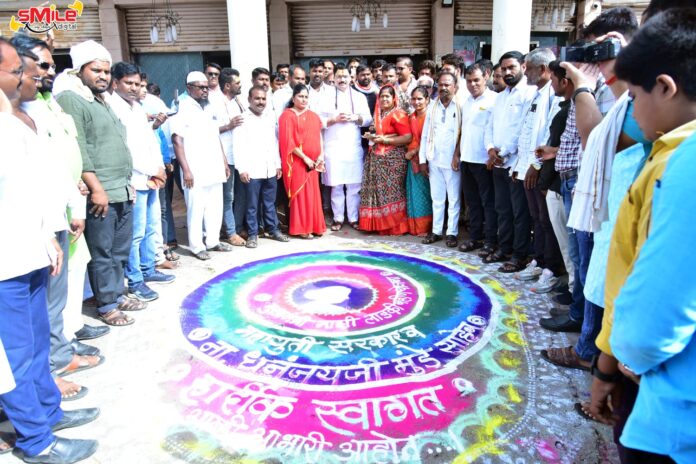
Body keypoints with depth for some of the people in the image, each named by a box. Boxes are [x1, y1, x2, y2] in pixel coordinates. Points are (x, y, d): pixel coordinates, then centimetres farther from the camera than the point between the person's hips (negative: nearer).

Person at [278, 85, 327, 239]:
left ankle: (314, 226, 16)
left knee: (314, 194, 8)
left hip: (313, 162, 6)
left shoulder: (313, 116, 14)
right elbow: (288, 141, -12)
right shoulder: (287, 116, -6)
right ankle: (301, 228, 4)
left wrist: (321, 155, 0)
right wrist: (305, 158, -15)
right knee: (300, 194, -3)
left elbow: (318, 137, 16)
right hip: (297, 162, -6)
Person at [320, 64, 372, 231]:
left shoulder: (359, 97, 12)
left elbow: (368, 119, 7)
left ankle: (353, 218, 12)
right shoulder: (326, 97, 6)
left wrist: (355, 118, -10)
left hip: (354, 147, 2)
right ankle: (338, 218, 11)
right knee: (336, 185, 1)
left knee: (354, 185, 2)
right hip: (333, 147, -1)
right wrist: (335, 119, -13)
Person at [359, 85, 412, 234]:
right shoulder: (379, 113, 15)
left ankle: (395, 225, 5)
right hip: (377, 158, 8)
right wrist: (372, 136, 10)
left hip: (392, 159, -8)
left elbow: (408, 138, -17)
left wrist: (385, 140, -16)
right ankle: (379, 223, 16)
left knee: (391, 191, -5)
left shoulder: (398, 114, -9)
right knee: (377, 190, 7)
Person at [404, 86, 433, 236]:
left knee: (425, 192, 0)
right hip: (413, 159, 7)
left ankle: (426, 227, 8)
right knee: (415, 192, 10)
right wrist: (410, 152, 4)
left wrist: (414, 151, -9)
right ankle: (416, 226, 18)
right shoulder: (411, 118, 13)